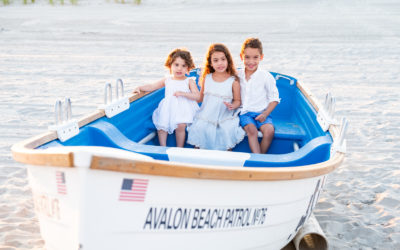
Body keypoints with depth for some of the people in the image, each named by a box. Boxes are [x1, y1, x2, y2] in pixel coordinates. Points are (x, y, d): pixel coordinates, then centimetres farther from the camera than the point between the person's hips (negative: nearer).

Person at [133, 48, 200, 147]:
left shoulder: (189, 81, 3)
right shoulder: (167, 80, 12)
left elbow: (197, 96, -6)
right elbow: (152, 86, 12)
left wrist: (183, 93, -18)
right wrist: (139, 88, -3)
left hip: (183, 110, -4)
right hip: (168, 109, 4)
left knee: (180, 126, -25)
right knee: (161, 125, -14)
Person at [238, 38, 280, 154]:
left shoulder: (266, 77, -1)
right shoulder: (237, 76, 6)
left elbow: (274, 98, 4)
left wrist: (266, 113, -10)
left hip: (261, 113, 0)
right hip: (244, 113, 0)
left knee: (269, 130, -29)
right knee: (251, 129, -30)